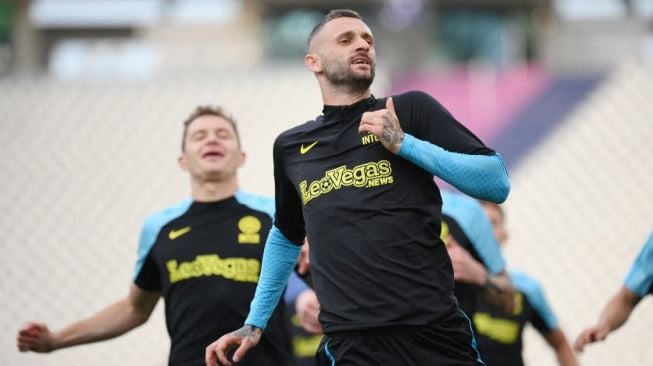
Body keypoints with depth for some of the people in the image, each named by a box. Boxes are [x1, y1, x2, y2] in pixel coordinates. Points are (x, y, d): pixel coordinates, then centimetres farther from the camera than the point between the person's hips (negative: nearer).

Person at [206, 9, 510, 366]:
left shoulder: (411, 109, 6)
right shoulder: (290, 147, 15)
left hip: (434, 334, -2)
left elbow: (497, 183, -1)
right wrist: (255, 323, 26)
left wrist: (404, 143, -8)